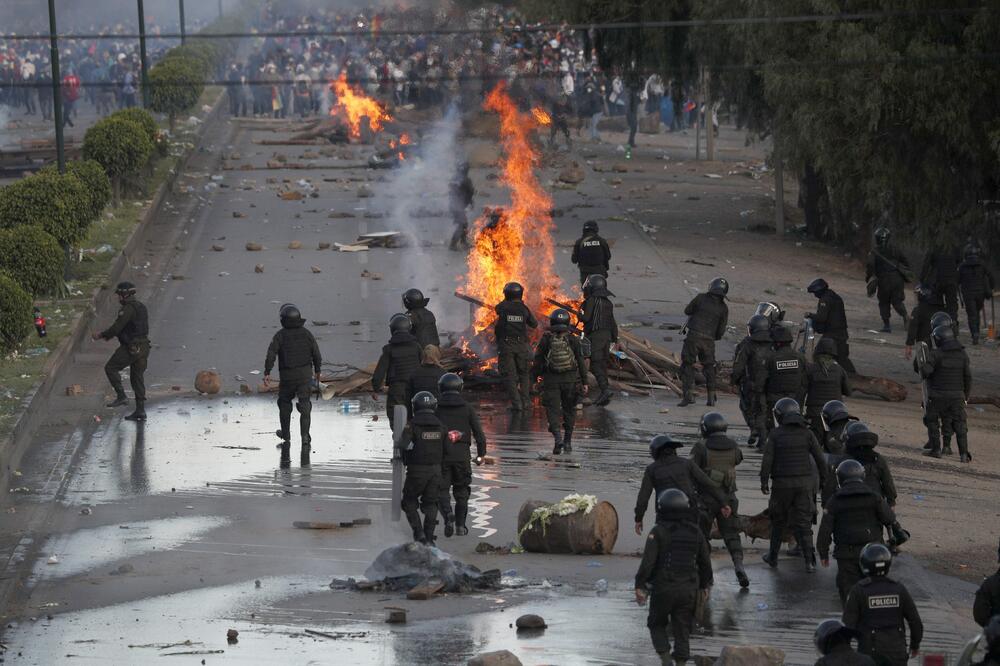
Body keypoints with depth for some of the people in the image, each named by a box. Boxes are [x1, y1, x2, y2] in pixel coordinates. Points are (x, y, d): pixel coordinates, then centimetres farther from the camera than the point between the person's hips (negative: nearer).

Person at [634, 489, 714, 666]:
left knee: (657, 625, 15)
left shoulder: (658, 532, -10)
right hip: (688, 590, 3)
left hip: (663, 589, -3)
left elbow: (648, 561, -15)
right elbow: (705, 562, 12)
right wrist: (704, 585, 26)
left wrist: (640, 586, -10)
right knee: (682, 631, 10)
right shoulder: (695, 532, 4)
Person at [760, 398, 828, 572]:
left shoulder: (774, 435, -5)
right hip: (804, 483, 1)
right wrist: (823, 479, 12)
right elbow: (820, 458, 0)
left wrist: (764, 482, 1)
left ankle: (773, 556, 29)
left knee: (779, 521, 17)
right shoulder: (806, 433, 1)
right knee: (803, 524, 3)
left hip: (782, 484, -1)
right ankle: (810, 561, -8)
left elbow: (767, 460, -9)